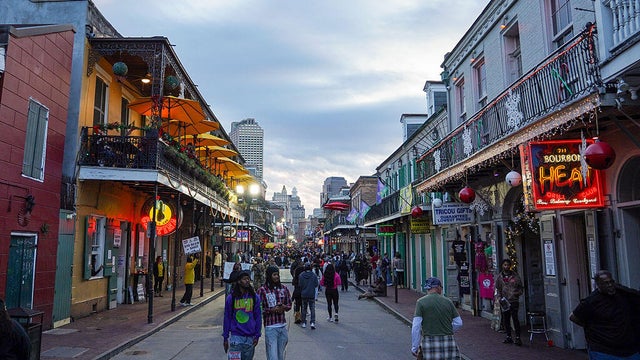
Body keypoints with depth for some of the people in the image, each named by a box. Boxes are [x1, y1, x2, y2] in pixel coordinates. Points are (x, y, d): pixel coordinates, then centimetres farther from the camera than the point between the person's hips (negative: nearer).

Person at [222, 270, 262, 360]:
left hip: (250, 338, 2)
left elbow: (258, 317, 6)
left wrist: (257, 335, 1)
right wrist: (225, 337, 2)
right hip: (236, 336, -2)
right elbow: (227, 318, 2)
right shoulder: (231, 298, -2)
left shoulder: (255, 297, 2)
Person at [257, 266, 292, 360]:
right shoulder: (262, 290, -8)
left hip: (283, 326, 4)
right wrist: (272, 310, -17)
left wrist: (284, 307, -7)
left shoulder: (284, 288, 5)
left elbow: (289, 304, 14)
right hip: (270, 327, -4)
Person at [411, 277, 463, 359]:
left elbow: (416, 326, -7)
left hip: (429, 342, -2)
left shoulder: (421, 302, -1)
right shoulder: (448, 301, 6)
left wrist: (414, 347, -1)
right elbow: (458, 323, 8)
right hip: (448, 341, 2)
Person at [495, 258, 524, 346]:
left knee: (515, 318, -10)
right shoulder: (499, 277, 8)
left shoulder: (515, 276, 1)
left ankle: (518, 338, -4)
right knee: (505, 320, 8)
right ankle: (508, 337, 19)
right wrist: (500, 298, -2)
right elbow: (498, 289, 11)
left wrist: (518, 293, -10)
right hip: (504, 301, 4)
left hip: (514, 300, -3)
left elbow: (521, 287, 8)